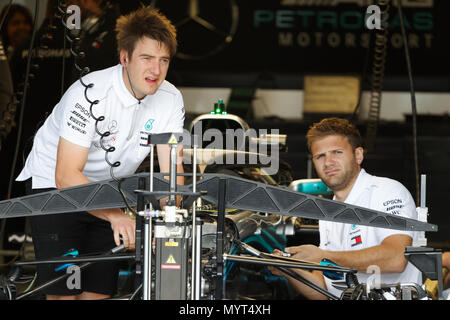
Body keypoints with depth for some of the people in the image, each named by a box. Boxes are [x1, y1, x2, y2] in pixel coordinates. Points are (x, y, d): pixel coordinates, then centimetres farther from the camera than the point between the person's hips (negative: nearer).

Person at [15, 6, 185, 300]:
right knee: (64, 292, -15)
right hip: (53, 184, -5)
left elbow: (171, 172, -14)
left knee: (101, 291, -1)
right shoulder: (90, 94, -29)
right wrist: (116, 215, -48)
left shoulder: (170, 100, -13)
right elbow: (66, 176, -34)